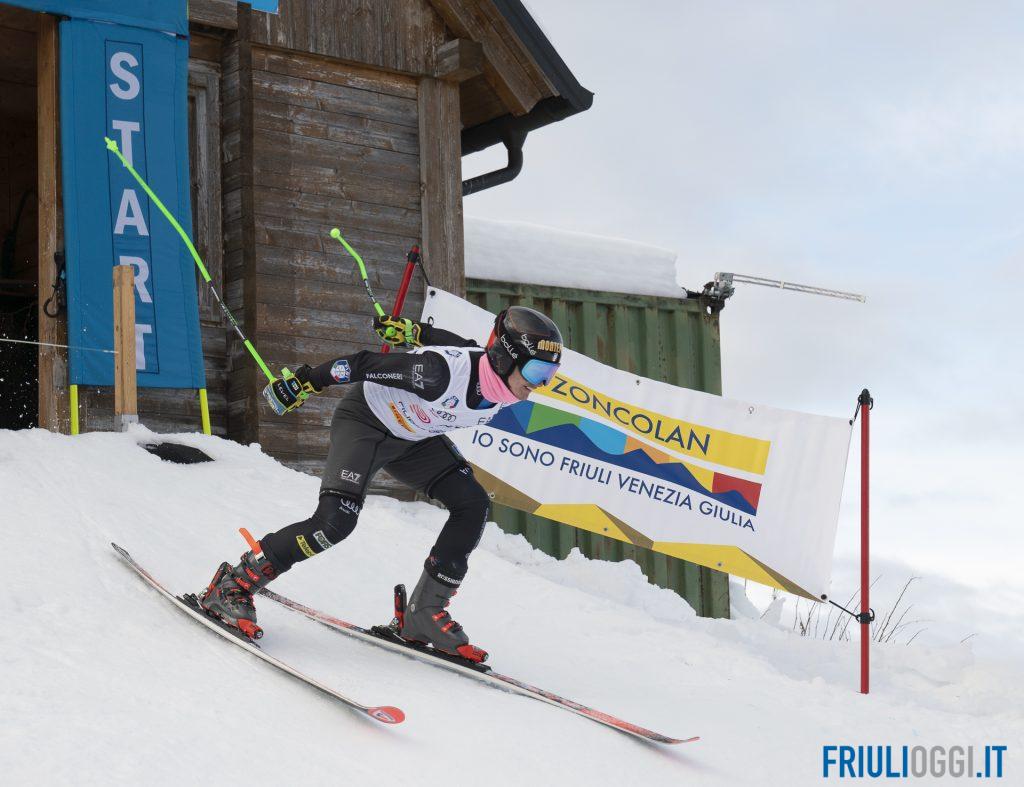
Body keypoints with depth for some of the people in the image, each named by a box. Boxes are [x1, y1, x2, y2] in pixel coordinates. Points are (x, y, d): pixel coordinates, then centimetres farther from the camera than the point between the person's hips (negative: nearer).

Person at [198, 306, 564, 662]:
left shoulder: (505, 378, -16)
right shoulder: (441, 372, -38)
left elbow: (454, 344, 3)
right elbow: (367, 363, -28)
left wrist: (414, 333, 15)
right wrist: (306, 381, -20)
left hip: (413, 439, 8)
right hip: (365, 420, -7)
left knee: (473, 505, -9)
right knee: (335, 520, -23)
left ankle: (423, 612, 0)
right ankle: (233, 585, -8)